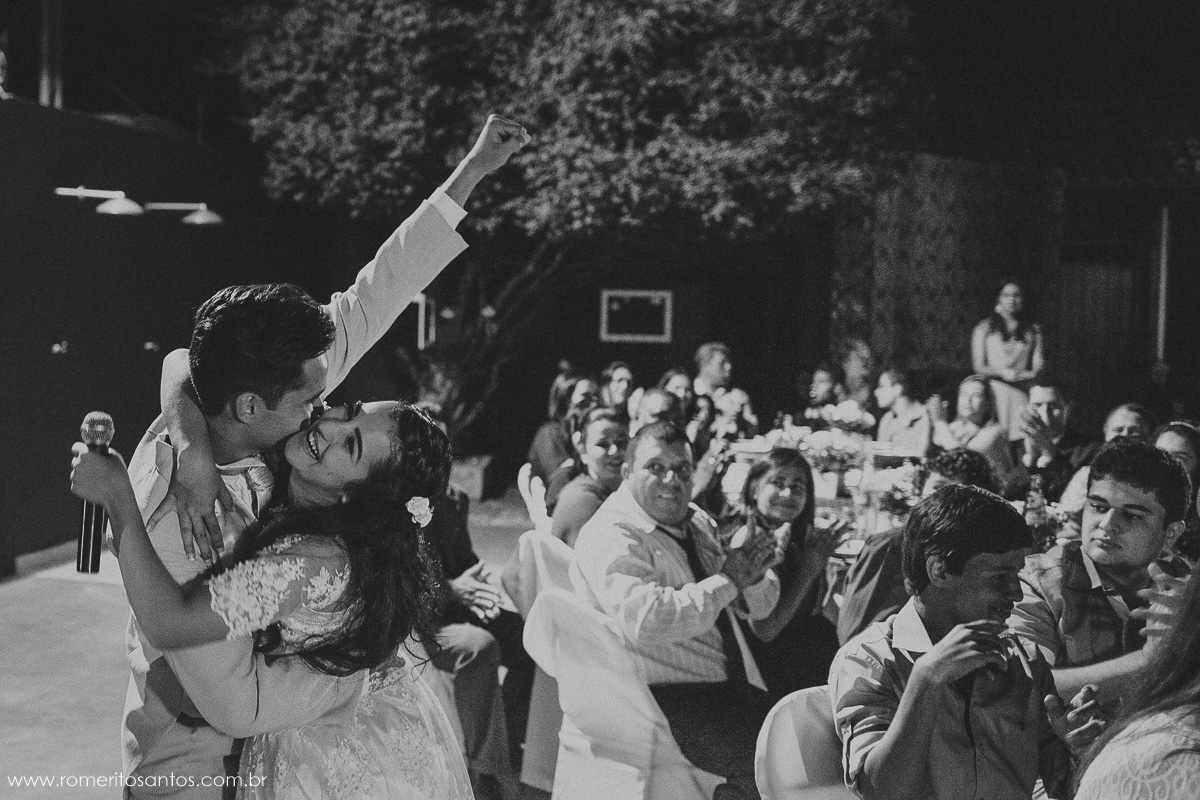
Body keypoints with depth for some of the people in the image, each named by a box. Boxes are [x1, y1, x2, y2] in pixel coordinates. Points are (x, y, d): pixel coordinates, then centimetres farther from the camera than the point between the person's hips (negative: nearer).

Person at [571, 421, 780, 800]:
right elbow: (646, 620, -27)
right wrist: (727, 580, -18)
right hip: (663, 698, -8)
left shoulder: (698, 522, 15)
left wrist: (754, 574, -6)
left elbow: (760, 606, 19)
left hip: (727, 687, 8)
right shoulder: (611, 535, -10)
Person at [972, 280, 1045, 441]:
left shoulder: (1033, 329, 15)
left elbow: (1039, 363, 8)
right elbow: (979, 367, 3)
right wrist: (1002, 372, -15)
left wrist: (1032, 373, -15)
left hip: (1022, 392, 1)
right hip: (994, 391, -1)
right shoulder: (984, 329, 8)